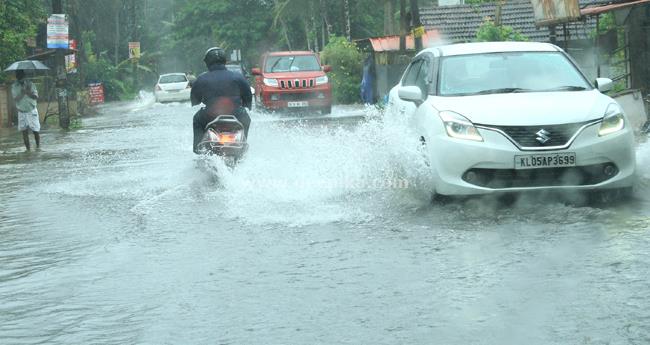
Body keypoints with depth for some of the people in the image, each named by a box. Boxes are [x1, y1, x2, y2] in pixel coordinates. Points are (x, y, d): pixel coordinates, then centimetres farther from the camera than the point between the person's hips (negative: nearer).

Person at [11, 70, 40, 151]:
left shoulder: (30, 84, -5)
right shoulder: (14, 86, -1)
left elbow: (36, 97, -12)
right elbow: (15, 100, -7)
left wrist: (28, 93, -28)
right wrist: (22, 94, -24)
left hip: (31, 111, -1)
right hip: (21, 112, 2)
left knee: (35, 130, -1)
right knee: (24, 131, 0)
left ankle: (38, 146, 15)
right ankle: (28, 149, 4)